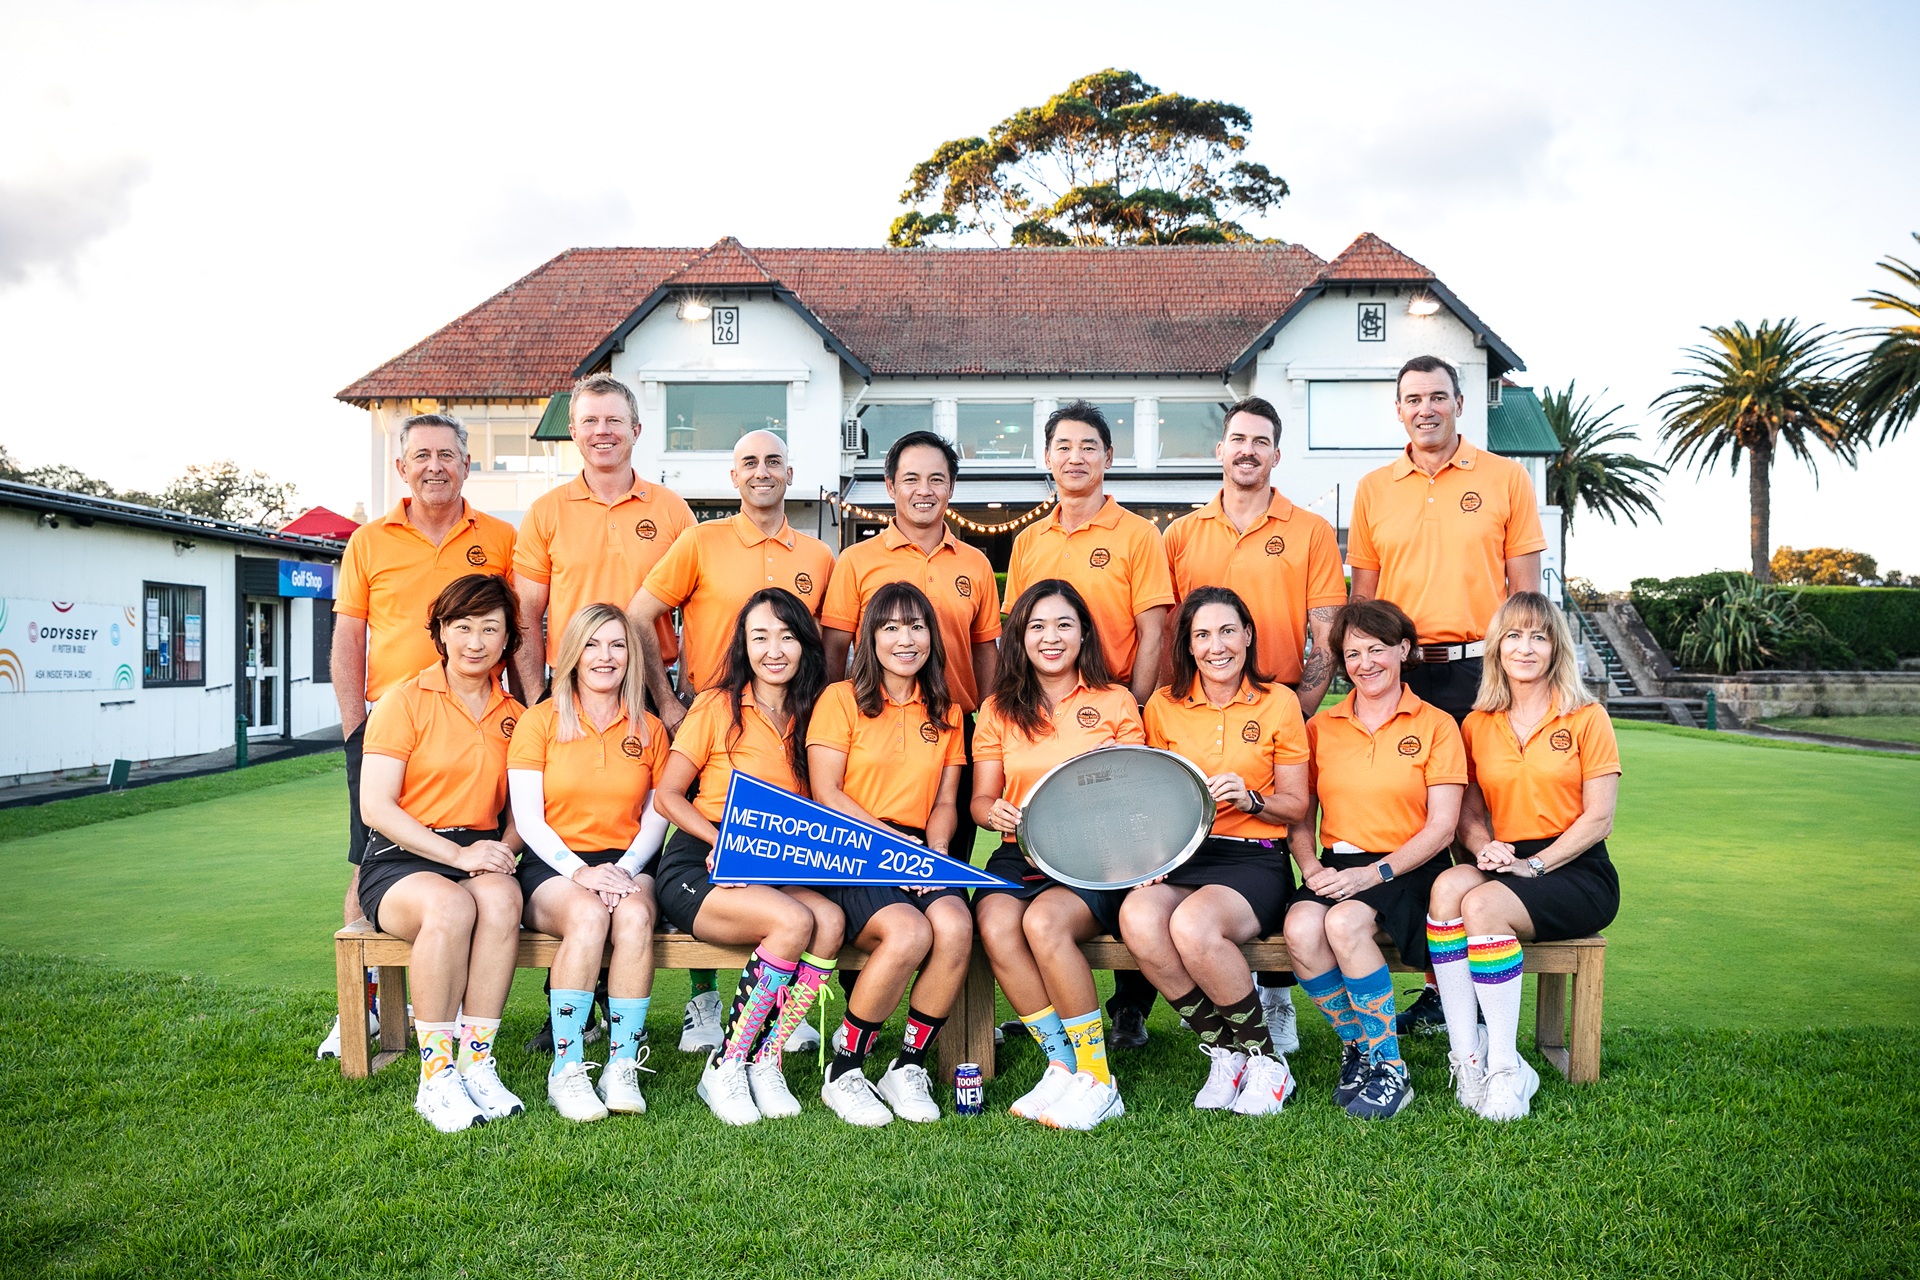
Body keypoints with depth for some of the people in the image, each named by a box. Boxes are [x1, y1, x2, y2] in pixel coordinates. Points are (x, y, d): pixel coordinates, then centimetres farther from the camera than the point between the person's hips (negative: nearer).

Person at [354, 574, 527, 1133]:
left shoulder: (515, 715, 13)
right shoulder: (406, 700, 0)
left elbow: (522, 810, 17)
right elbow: (374, 806, -8)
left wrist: (503, 849, -6)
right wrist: (458, 854, -17)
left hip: (481, 855, 3)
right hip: (401, 858, -3)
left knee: (500, 898, -33)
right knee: (449, 905, -36)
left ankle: (477, 1062, -25)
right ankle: (436, 1076, -24)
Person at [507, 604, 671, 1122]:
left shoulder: (649, 730, 13)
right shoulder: (539, 721, 6)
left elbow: (656, 818, 10)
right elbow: (527, 819, -2)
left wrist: (625, 868, -10)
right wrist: (581, 871, -17)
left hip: (627, 863, 2)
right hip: (553, 866, -2)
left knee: (635, 915, -33)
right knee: (588, 915, -35)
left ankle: (623, 1067, -27)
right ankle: (566, 1070, -25)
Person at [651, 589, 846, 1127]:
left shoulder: (812, 714, 12)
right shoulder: (717, 707, 0)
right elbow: (667, 795, 0)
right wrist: (723, 841, -15)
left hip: (780, 869, 4)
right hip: (699, 865, -4)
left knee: (830, 921, -28)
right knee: (794, 922, -31)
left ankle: (765, 1063, -14)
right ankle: (725, 1067, -14)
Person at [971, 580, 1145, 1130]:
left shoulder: (1116, 703, 10)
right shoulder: (999, 710, 15)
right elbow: (981, 799, 13)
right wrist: (994, 811, -11)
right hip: (1020, 856, 3)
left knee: (1044, 922, -32)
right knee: (996, 924, -30)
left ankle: (1096, 1080, -17)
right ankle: (1063, 1066, -16)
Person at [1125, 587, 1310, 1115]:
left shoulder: (1279, 702, 5)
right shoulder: (1162, 706, 10)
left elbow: (1296, 806, 7)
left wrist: (1250, 800, -13)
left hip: (1254, 859, -2)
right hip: (1179, 857, 3)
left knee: (1192, 925, -35)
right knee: (1138, 919, -32)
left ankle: (1265, 1058, -8)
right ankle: (1223, 1051, -9)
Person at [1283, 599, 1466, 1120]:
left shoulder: (1436, 725, 3)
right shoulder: (1321, 727, 13)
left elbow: (1441, 826, -4)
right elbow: (1300, 817, 13)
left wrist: (1374, 872, -16)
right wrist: (1312, 868, -8)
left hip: (1406, 868, -3)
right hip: (1337, 866, 3)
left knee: (1345, 923, -33)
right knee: (1301, 928, -29)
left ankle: (1390, 1068, -15)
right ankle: (1355, 1048, -4)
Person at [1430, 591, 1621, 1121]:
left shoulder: (1586, 717, 0)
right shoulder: (1478, 724, 11)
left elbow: (1599, 817, -5)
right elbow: (1468, 811, 13)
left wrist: (1532, 864, -15)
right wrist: (1485, 847, -10)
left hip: (1576, 872, -3)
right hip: (1506, 867, 4)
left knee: (1482, 906, -31)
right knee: (1448, 885, -30)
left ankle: (1504, 1069, -21)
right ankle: (1466, 1056, -25)